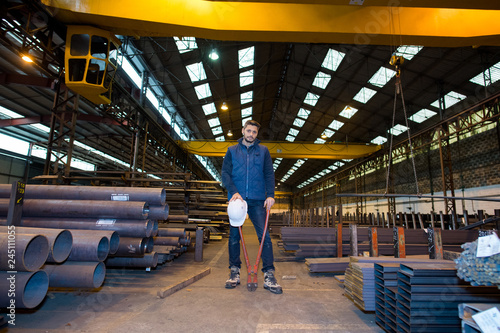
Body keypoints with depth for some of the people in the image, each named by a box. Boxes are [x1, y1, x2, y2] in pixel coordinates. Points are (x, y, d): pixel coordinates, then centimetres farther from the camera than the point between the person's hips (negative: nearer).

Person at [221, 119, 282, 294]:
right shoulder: (232, 151, 12)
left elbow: (269, 173, 5)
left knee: (264, 235, -6)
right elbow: (225, 173, 4)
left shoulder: (263, 151, 12)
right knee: (234, 236, 5)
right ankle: (234, 272, 18)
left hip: (257, 200, -1)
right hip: (237, 199, 1)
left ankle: (269, 275, -1)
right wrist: (233, 191, -13)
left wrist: (270, 194, -9)